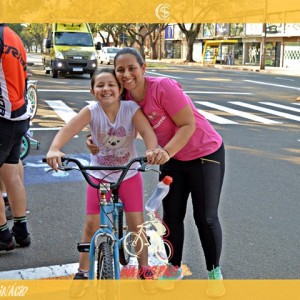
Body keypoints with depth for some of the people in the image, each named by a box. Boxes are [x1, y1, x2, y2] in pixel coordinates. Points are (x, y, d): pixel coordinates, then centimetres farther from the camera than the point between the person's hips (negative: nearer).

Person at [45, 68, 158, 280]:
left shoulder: (131, 109, -17)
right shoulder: (91, 111, -17)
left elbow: (147, 131, -30)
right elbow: (69, 129, -32)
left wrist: (151, 151, -52)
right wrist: (54, 149, -52)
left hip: (128, 174, 0)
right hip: (99, 175, 0)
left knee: (137, 223, 1)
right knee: (92, 224, 2)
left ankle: (144, 268, 23)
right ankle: (83, 271, 18)